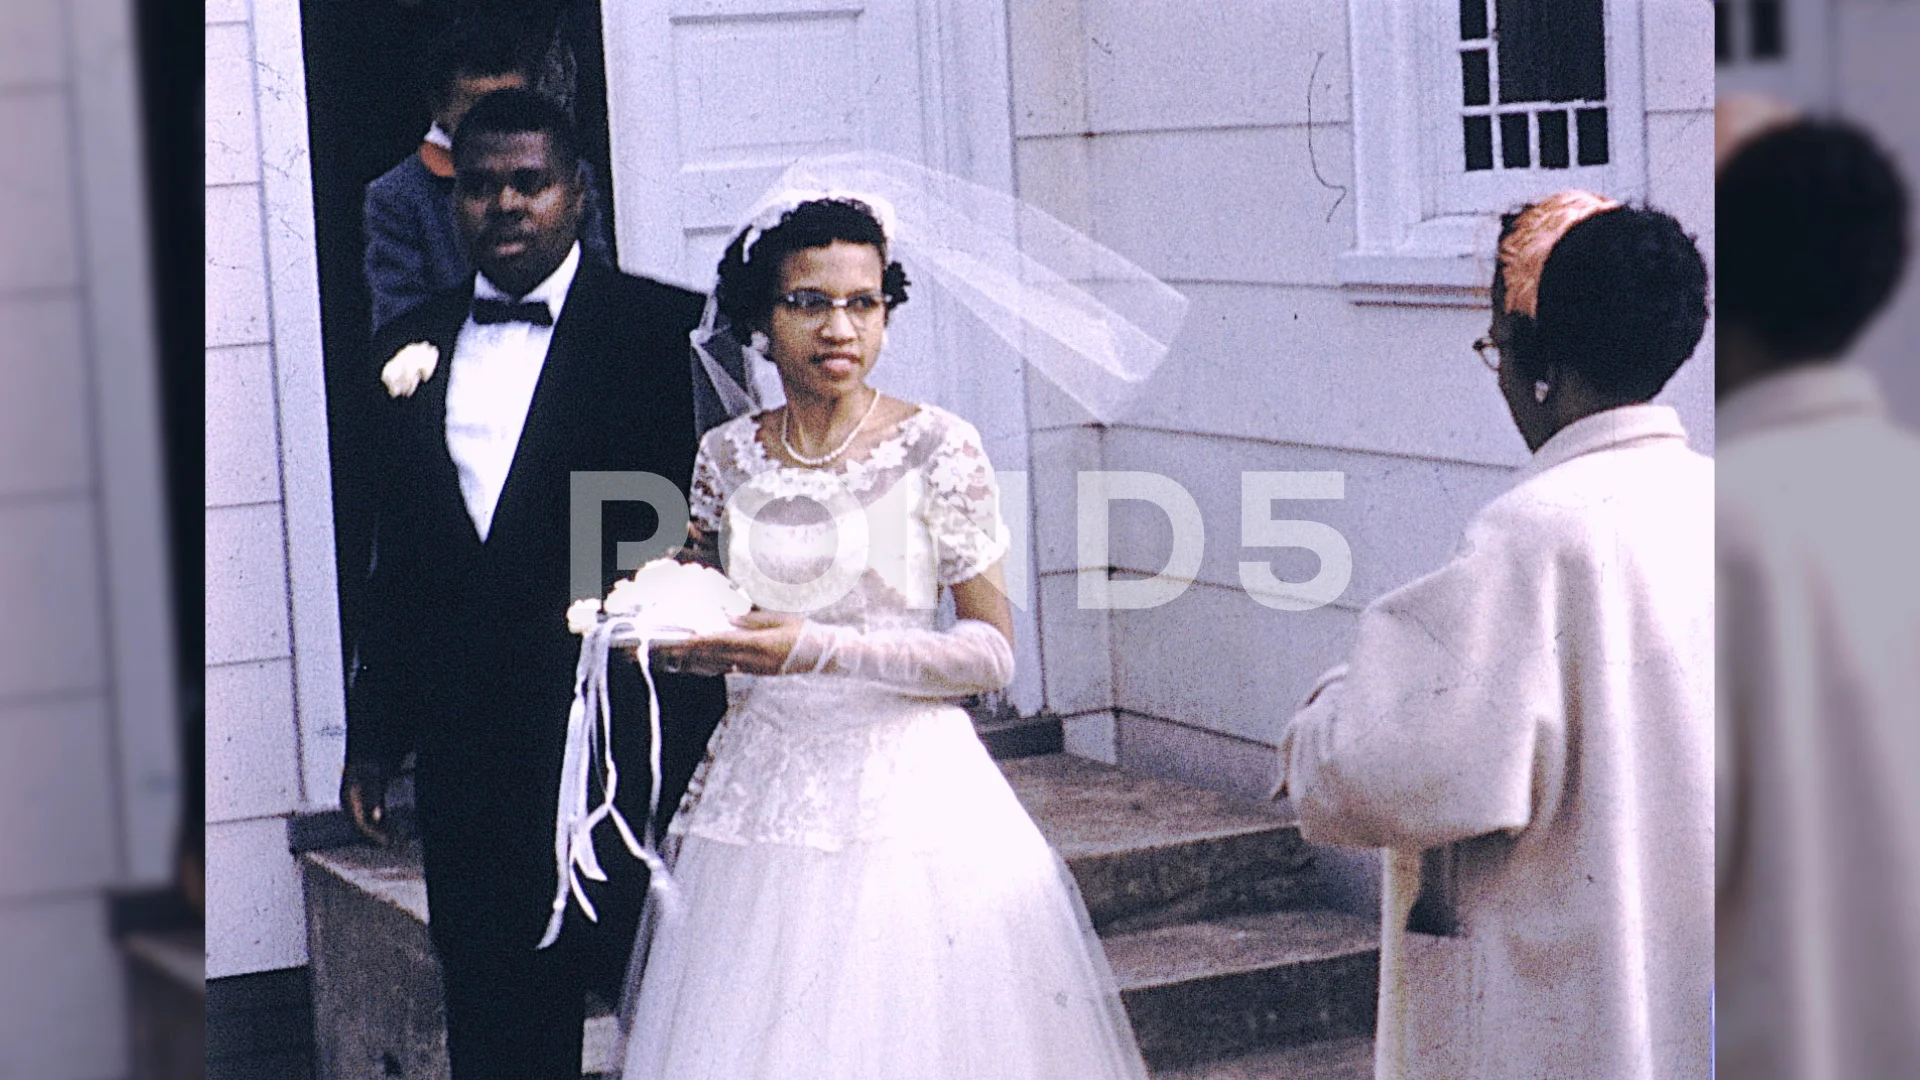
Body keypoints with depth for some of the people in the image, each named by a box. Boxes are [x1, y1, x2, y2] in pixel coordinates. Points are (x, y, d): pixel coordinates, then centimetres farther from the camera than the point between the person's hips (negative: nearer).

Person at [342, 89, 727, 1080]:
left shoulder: (668, 328, -2)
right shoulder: (412, 346, 12)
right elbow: (398, 561, 16)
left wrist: (696, 729, -12)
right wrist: (373, 735, 14)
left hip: (623, 736, -4)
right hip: (466, 746, 4)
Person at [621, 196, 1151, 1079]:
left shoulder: (937, 448, -7)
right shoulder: (726, 457, 4)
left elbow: (992, 650, -8)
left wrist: (823, 649, -18)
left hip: (907, 789, -3)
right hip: (759, 798, 3)